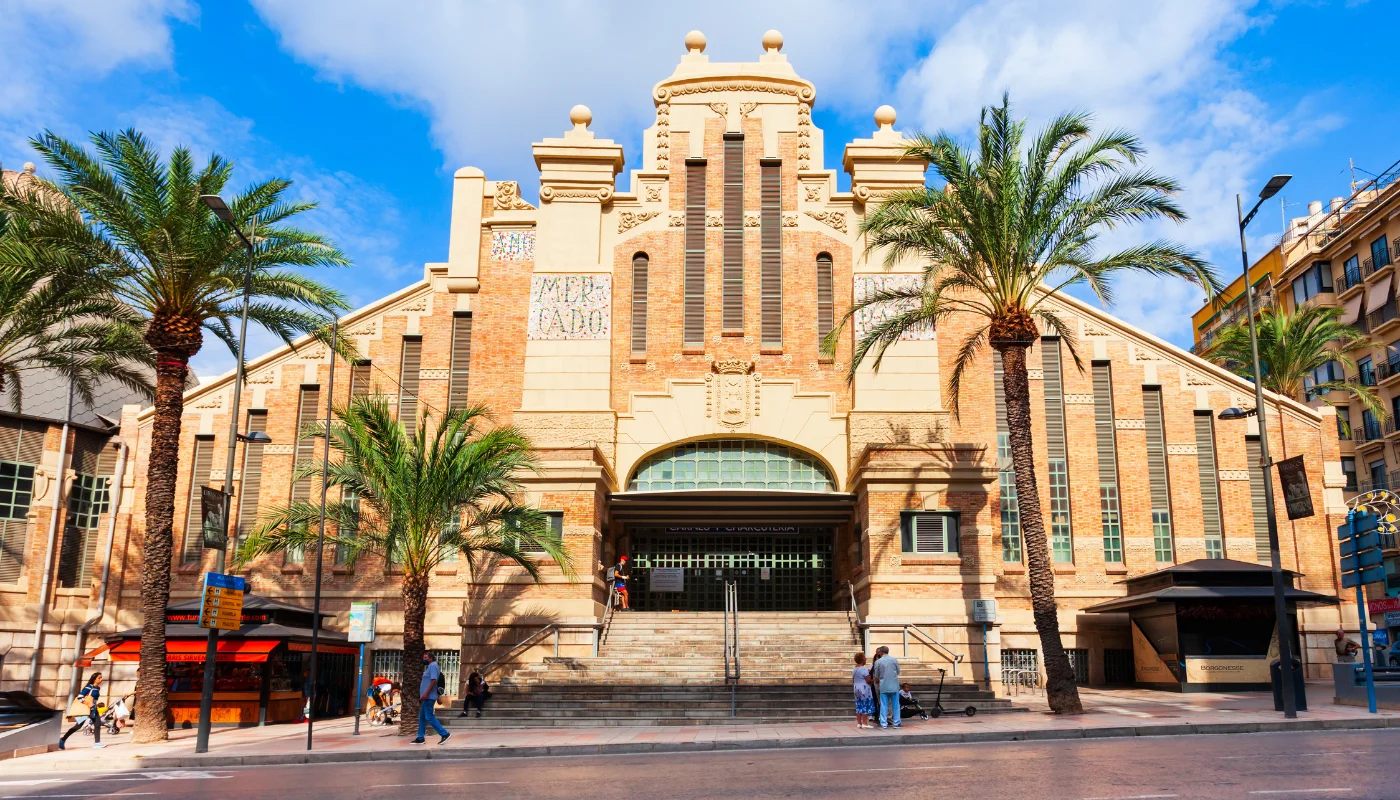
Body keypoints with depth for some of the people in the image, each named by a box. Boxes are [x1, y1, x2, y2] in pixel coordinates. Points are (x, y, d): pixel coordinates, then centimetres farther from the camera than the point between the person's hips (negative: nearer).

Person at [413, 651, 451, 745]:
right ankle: (420, 738, 17)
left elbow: (434, 680, -23)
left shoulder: (433, 666, -13)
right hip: (427, 697, 11)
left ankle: (444, 734, -10)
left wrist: (426, 693, -26)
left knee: (429, 717, -10)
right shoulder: (430, 666, 20)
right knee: (422, 717, 12)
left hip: (429, 697, -11)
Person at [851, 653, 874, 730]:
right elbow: (868, 680, -18)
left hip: (856, 688, 8)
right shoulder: (864, 669, -15)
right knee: (865, 706, -3)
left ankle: (859, 723, 11)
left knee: (859, 705, 10)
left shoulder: (854, 670, 10)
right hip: (864, 689, -8)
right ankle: (865, 723, -5)